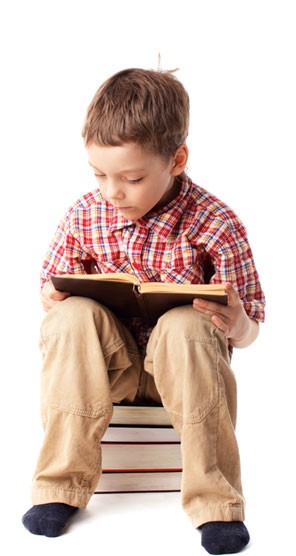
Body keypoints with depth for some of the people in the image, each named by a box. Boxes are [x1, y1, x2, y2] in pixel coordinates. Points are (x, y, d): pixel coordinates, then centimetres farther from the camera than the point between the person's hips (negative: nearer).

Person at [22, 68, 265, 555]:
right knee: (75, 315, -28)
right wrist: (55, 298, -14)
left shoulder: (216, 225, -12)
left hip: (179, 361, -2)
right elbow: (52, 285, 11)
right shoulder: (86, 214, -3)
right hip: (109, 357, 3)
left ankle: (215, 502, -25)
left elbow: (247, 330, -6)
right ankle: (61, 483, -21)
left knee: (187, 327, -35)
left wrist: (236, 325, -31)